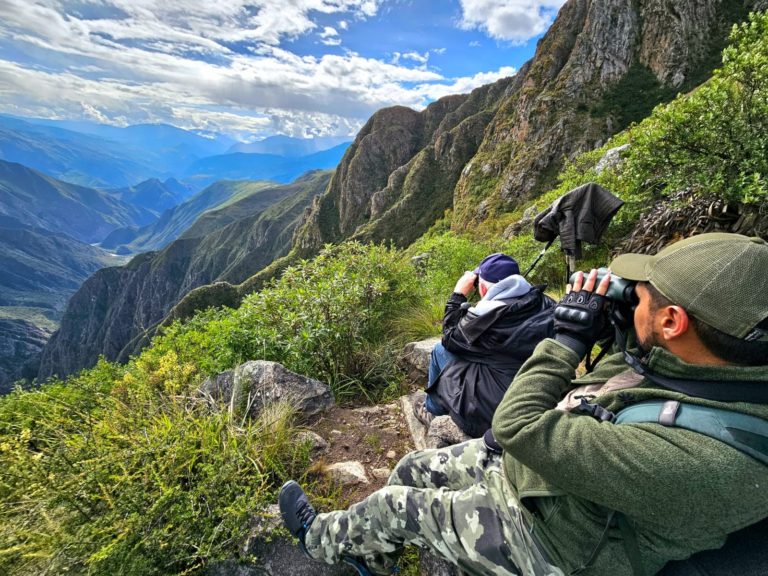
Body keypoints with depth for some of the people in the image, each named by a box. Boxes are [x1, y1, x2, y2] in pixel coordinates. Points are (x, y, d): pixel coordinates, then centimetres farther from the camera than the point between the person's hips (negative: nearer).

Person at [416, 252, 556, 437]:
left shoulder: (489, 315, -24)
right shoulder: (545, 302, -5)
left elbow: (450, 339, -5)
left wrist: (458, 294, -2)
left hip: (497, 410, -7)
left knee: (440, 350, 9)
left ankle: (432, 410, 32)